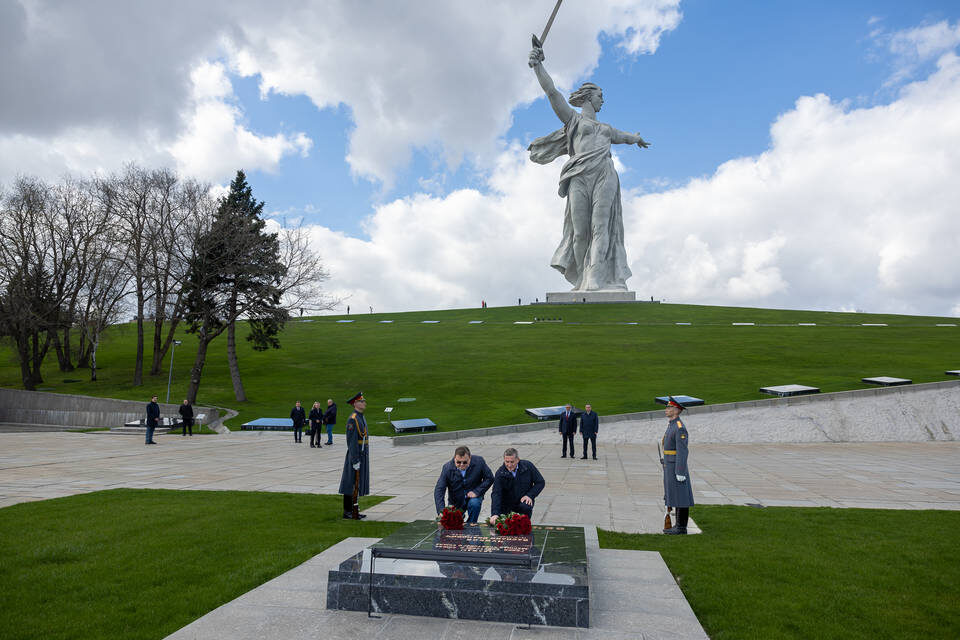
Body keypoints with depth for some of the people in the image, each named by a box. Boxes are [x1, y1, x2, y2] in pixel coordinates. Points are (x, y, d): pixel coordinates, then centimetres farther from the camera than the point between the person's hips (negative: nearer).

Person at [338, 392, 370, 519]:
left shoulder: (362, 418, 14)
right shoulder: (352, 419, -16)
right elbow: (352, 441, -20)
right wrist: (355, 461, -21)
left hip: (363, 455, 9)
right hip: (355, 455, -9)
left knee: (358, 484, 13)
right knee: (350, 484, -1)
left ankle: (354, 510, 20)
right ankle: (347, 512, 6)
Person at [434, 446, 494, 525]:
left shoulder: (479, 462, -19)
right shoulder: (447, 467, -18)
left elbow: (489, 478, -8)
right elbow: (439, 490, -21)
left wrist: (477, 491, -19)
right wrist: (441, 511, -33)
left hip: (473, 496, -1)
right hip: (456, 501, 1)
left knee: (474, 504, -32)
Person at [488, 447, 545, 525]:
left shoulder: (528, 466, -12)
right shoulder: (500, 473, -15)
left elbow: (540, 482, -2)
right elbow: (496, 494, -23)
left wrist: (530, 495, -17)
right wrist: (495, 514, -36)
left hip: (523, 500, 0)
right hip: (506, 504, 0)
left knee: (527, 507, -32)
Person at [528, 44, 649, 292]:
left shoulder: (605, 128, 34)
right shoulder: (573, 119, 19)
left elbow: (624, 136, 55)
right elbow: (552, 93, 9)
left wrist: (638, 138, 74)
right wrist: (537, 65, 1)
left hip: (605, 176, 3)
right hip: (580, 177, -3)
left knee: (600, 227, -15)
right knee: (580, 232, -10)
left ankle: (595, 282, -24)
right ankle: (582, 281, -2)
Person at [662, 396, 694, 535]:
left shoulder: (680, 428, -18)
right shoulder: (672, 425, 14)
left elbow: (682, 452, -21)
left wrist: (680, 472, -22)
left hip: (677, 468, -10)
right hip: (670, 467, 10)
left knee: (680, 497, -3)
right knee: (676, 497, 12)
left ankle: (681, 528, 3)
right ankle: (679, 526, 18)